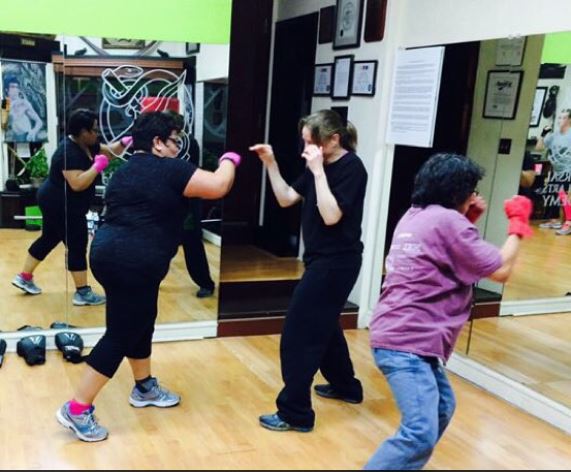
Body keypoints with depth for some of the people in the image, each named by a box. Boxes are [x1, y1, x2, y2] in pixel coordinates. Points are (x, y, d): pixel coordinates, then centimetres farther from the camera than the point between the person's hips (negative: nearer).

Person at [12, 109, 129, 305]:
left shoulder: (87, 145, 4)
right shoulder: (69, 152, -26)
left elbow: (109, 152, 13)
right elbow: (78, 184, -35)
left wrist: (122, 144, -6)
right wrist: (97, 166, -27)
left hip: (55, 203, 11)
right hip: (62, 206, -11)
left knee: (49, 239, 20)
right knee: (77, 246, -4)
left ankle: (24, 277, 33)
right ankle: (82, 293, 4)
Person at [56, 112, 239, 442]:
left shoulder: (128, 170, 17)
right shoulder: (167, 169, -11)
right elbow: (218, 186, -16)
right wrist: (230, 161, 3)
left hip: (115, 254, 10)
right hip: (131, 262, -10)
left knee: (140, 324, 21)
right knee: (121, 335, -2)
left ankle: (145, 389, 37)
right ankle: (77, 409, 5)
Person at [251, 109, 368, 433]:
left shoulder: (351, 168, -16)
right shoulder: (321, 166, 8)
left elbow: (331, 216, -26)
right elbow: (286, 199, 8)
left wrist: (318, 171, -25)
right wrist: (271, 163, -2)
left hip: (336, 262, -10)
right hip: (323, 259, 10)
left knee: (299, 335, -7)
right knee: (323, 326, 23)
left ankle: (295, 413, 2)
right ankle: (345, 386, 42)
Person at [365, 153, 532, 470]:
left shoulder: (415, 216, 15)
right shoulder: (447, 221, -12)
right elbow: (501, 270, -9)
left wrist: (468, 221, 20)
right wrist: (518, 224, 5)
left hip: (400, 336, 11)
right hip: (407, 342, -11)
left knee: (441, 408, 22)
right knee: (421, 434, -16)